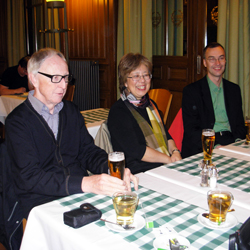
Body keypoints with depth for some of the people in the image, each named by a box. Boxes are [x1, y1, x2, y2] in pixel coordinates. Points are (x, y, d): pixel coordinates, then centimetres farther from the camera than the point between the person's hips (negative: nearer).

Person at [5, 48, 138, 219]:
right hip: (42, 203, -5)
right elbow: (29, 177, -17)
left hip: (82, 195, 6)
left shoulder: (72, 111, 13)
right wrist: (85, 184, -30)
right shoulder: (17, 121, -7)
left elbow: (88, 151, 11)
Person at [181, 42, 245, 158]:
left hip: (231, 142, 5)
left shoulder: (234, 89, 18)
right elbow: (190, 129, -5)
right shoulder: (191, 91, 3)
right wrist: (215, 146, -19)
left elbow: (240, 124, 17)